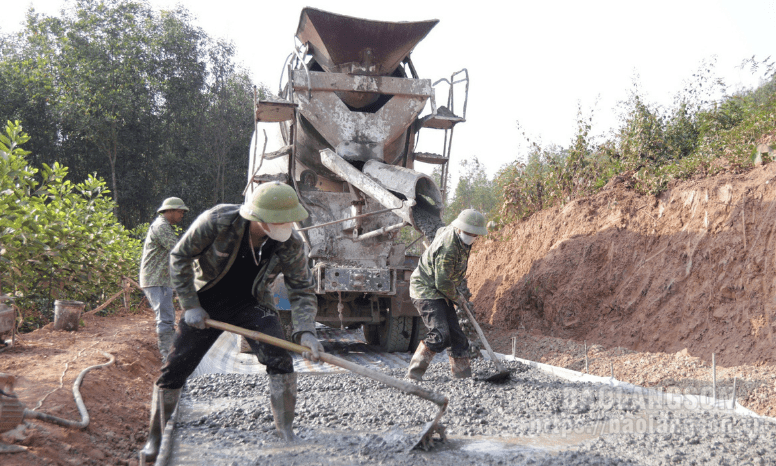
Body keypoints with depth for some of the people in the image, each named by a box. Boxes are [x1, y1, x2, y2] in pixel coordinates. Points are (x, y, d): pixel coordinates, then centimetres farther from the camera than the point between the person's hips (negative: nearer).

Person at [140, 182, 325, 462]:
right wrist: (190, 305, -14)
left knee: (280, 360, -21)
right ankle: (155, 439, 20)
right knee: (174, 368, 0)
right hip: (207, 303, -1)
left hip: (252, 304, 1)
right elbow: (180, 257, -13)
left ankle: (286, 434, -9)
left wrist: (305, 331, -29)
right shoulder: (217, 222, -27)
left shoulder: (291, 245, -21)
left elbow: (303, 291, -12)